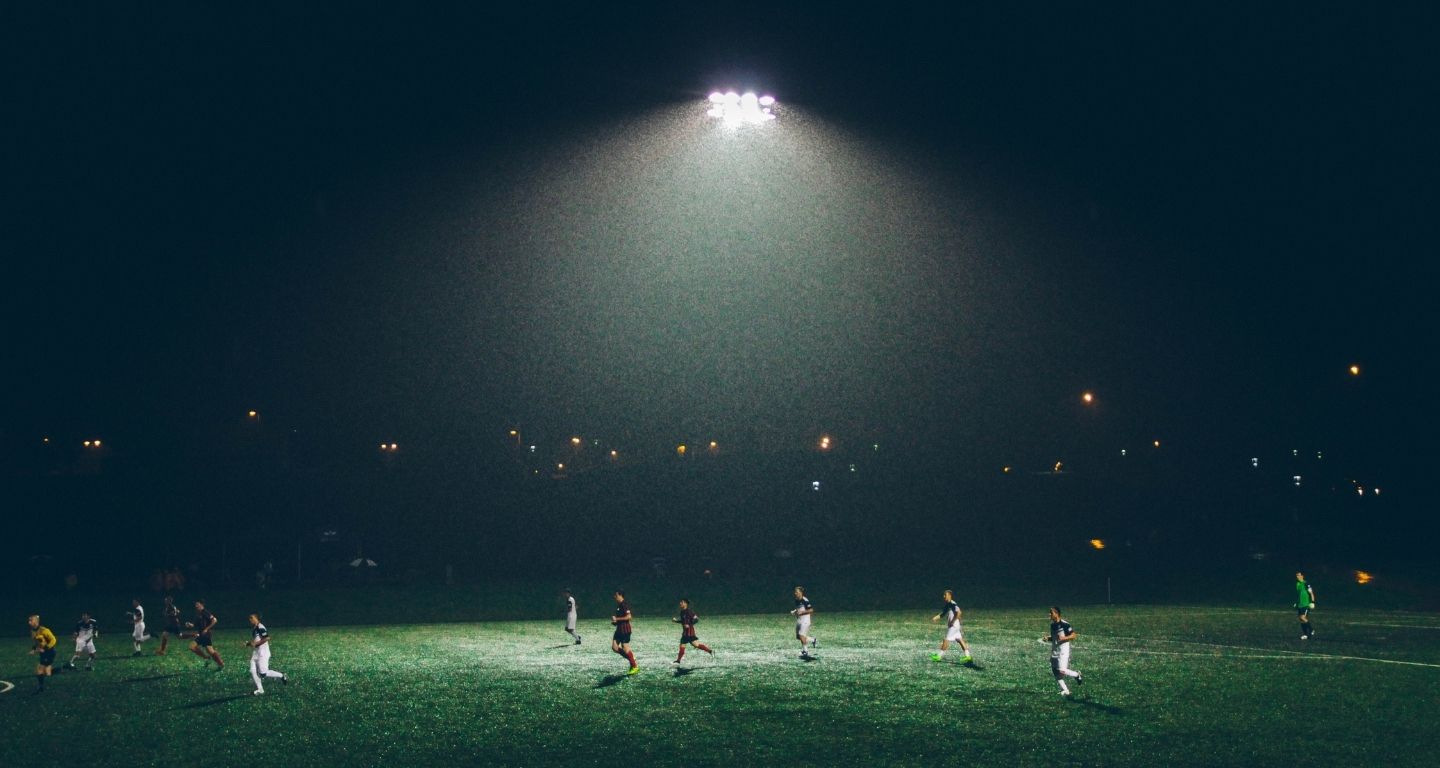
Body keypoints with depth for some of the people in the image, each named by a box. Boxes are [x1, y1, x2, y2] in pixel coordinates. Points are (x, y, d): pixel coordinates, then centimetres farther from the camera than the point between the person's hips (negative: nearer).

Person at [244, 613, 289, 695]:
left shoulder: (260, 628, -17)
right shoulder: (252, 628, 12)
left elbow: (267, 638, -23)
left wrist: (255, 644, -20)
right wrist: (249, 643, 6)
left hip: (262, 653, -9)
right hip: (255, 653, 9)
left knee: (263, 673, -10)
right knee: (253, 671, 1)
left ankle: (282, 676, 7)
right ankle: (260, 689, 11)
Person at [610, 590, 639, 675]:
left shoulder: (624, 605, -16)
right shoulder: (618, 605, 14)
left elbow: (629, 617, -24)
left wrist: (617, 619, -20)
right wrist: (615, 621, 10)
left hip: (625, 629, -10)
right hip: (619, 629, 10)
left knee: (625, 648, -6)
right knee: (614, 647, 5)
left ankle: (635, 667, 4)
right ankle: (631, 657, 15)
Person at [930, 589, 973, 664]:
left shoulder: (953, 604, -17)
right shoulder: (946, 605, 13)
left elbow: (958, 613, -26)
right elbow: (942, 614, 21)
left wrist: (952, 621, -22)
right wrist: (935, 618, 9)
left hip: (953, 625, -10)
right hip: (950, 625, 10)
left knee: (946, 639, -3)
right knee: (960, 640, 9)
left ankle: (939, 656, 3)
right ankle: (967, 656, 10)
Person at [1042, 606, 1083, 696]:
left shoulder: (1064, 624, -14)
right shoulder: (1052, 625, 10)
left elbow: (1073, 635, -12)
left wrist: (1064, 638, -24)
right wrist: (1047, 638, 3)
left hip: (1063, 651, -8)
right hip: (1054, 651, 8)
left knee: (1061, 671, -15)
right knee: (1055, 672, 5)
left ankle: (1077, 674, 11)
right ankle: (1065, 690, 15)